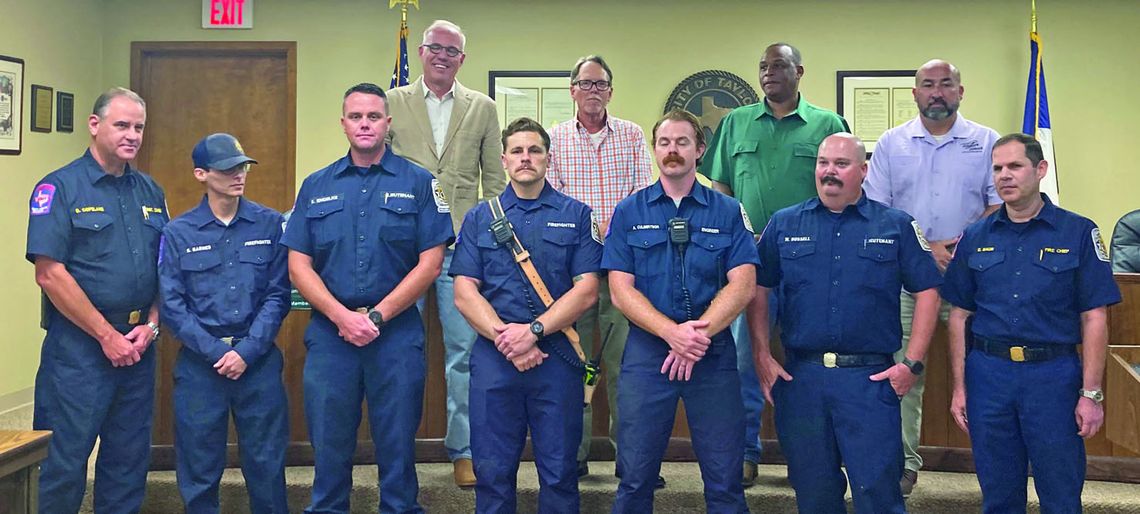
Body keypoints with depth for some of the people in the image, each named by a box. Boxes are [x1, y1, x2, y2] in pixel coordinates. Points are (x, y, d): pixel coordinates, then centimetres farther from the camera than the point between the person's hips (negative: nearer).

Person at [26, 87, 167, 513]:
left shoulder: (150, 192, 11)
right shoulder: (60, 188, -7)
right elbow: (50, 273, -14)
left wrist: (151, 324, -1)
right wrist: (107, 335, -13)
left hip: (139, 346, 6)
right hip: (78, 346, -5)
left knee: (129, 463, 13)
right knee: (64, 465, 1)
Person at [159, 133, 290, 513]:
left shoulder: (272, 225, 2)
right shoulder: (178, 233, 1)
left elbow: (278, 295, -2)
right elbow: (171, 304, -3)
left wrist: (247, 350, -11)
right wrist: (216, 352, -11)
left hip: (259, 360, 0)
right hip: (199, 363, 0)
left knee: (266, 464, 7)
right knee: (198, 467, 9)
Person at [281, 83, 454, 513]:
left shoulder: (418, 183, 2)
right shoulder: (317, 186, 9)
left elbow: (430, 263, -4)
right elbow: (299, 265, 4)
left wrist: (377, 316, -10)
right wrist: (342, 316, -10)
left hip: (398, 334, -2)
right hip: (329, 332, 2)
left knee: (397, 449, 6)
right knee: (329, 448, 10)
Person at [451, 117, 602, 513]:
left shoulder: (576, 215, 6)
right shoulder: (480, 218, 10)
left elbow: (586, 290, -3)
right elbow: (465, 293, 2)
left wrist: (534, 330, -14)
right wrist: (504, 338, -12)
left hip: (557, 356, -1)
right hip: (493, 357, 1)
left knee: (559, 472, 5)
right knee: (493, 470, 7)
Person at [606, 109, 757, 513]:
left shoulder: (728, 212, 6)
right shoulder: (629, 212, 6)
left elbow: (742, 285, -4)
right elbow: (621, 291, -2)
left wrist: (700, 333, -18)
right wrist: (672, 332, -17)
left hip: (714, 354, 0)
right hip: (646, 353, 0)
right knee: (635, 479, 7)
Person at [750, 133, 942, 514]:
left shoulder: (896, 226, 4)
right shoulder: (784, 224, 7)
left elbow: (927, 291, 3)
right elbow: (758, 288, 9)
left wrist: (913, 363, -4)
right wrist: (762, 356, 1)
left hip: (871, 379, -2)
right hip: (799, 378, 2)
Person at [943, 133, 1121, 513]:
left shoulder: (1078, 233, -1)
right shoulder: (976, 237, 6)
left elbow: (1094, 318, -3)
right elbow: (959, 316, 8)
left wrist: (1091, 393, -7)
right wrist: (959, 387, 4)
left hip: (1054, 373, -2)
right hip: (988, 373, 2)